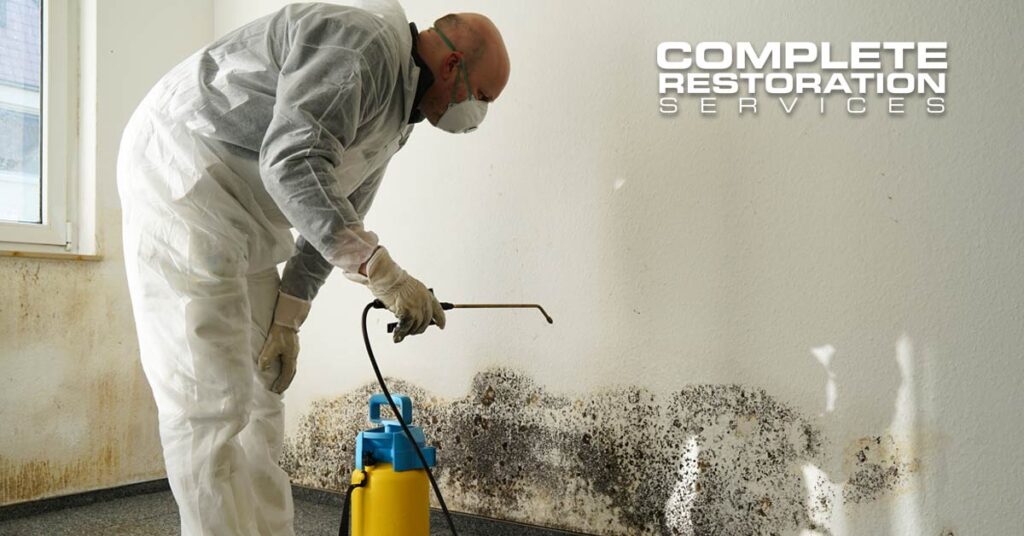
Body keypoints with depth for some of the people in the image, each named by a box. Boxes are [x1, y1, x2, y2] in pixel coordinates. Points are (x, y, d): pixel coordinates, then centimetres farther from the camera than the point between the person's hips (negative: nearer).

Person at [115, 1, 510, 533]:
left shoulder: (398, 114, 12)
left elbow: (336, 216, 14)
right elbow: (293, 163, -30)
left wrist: (287, 316, 9)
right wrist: (382, 272, -31)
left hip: (245, 222, 10)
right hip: (183, 175, -10)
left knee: (259, 395, 10)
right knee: (210, 403, -11)